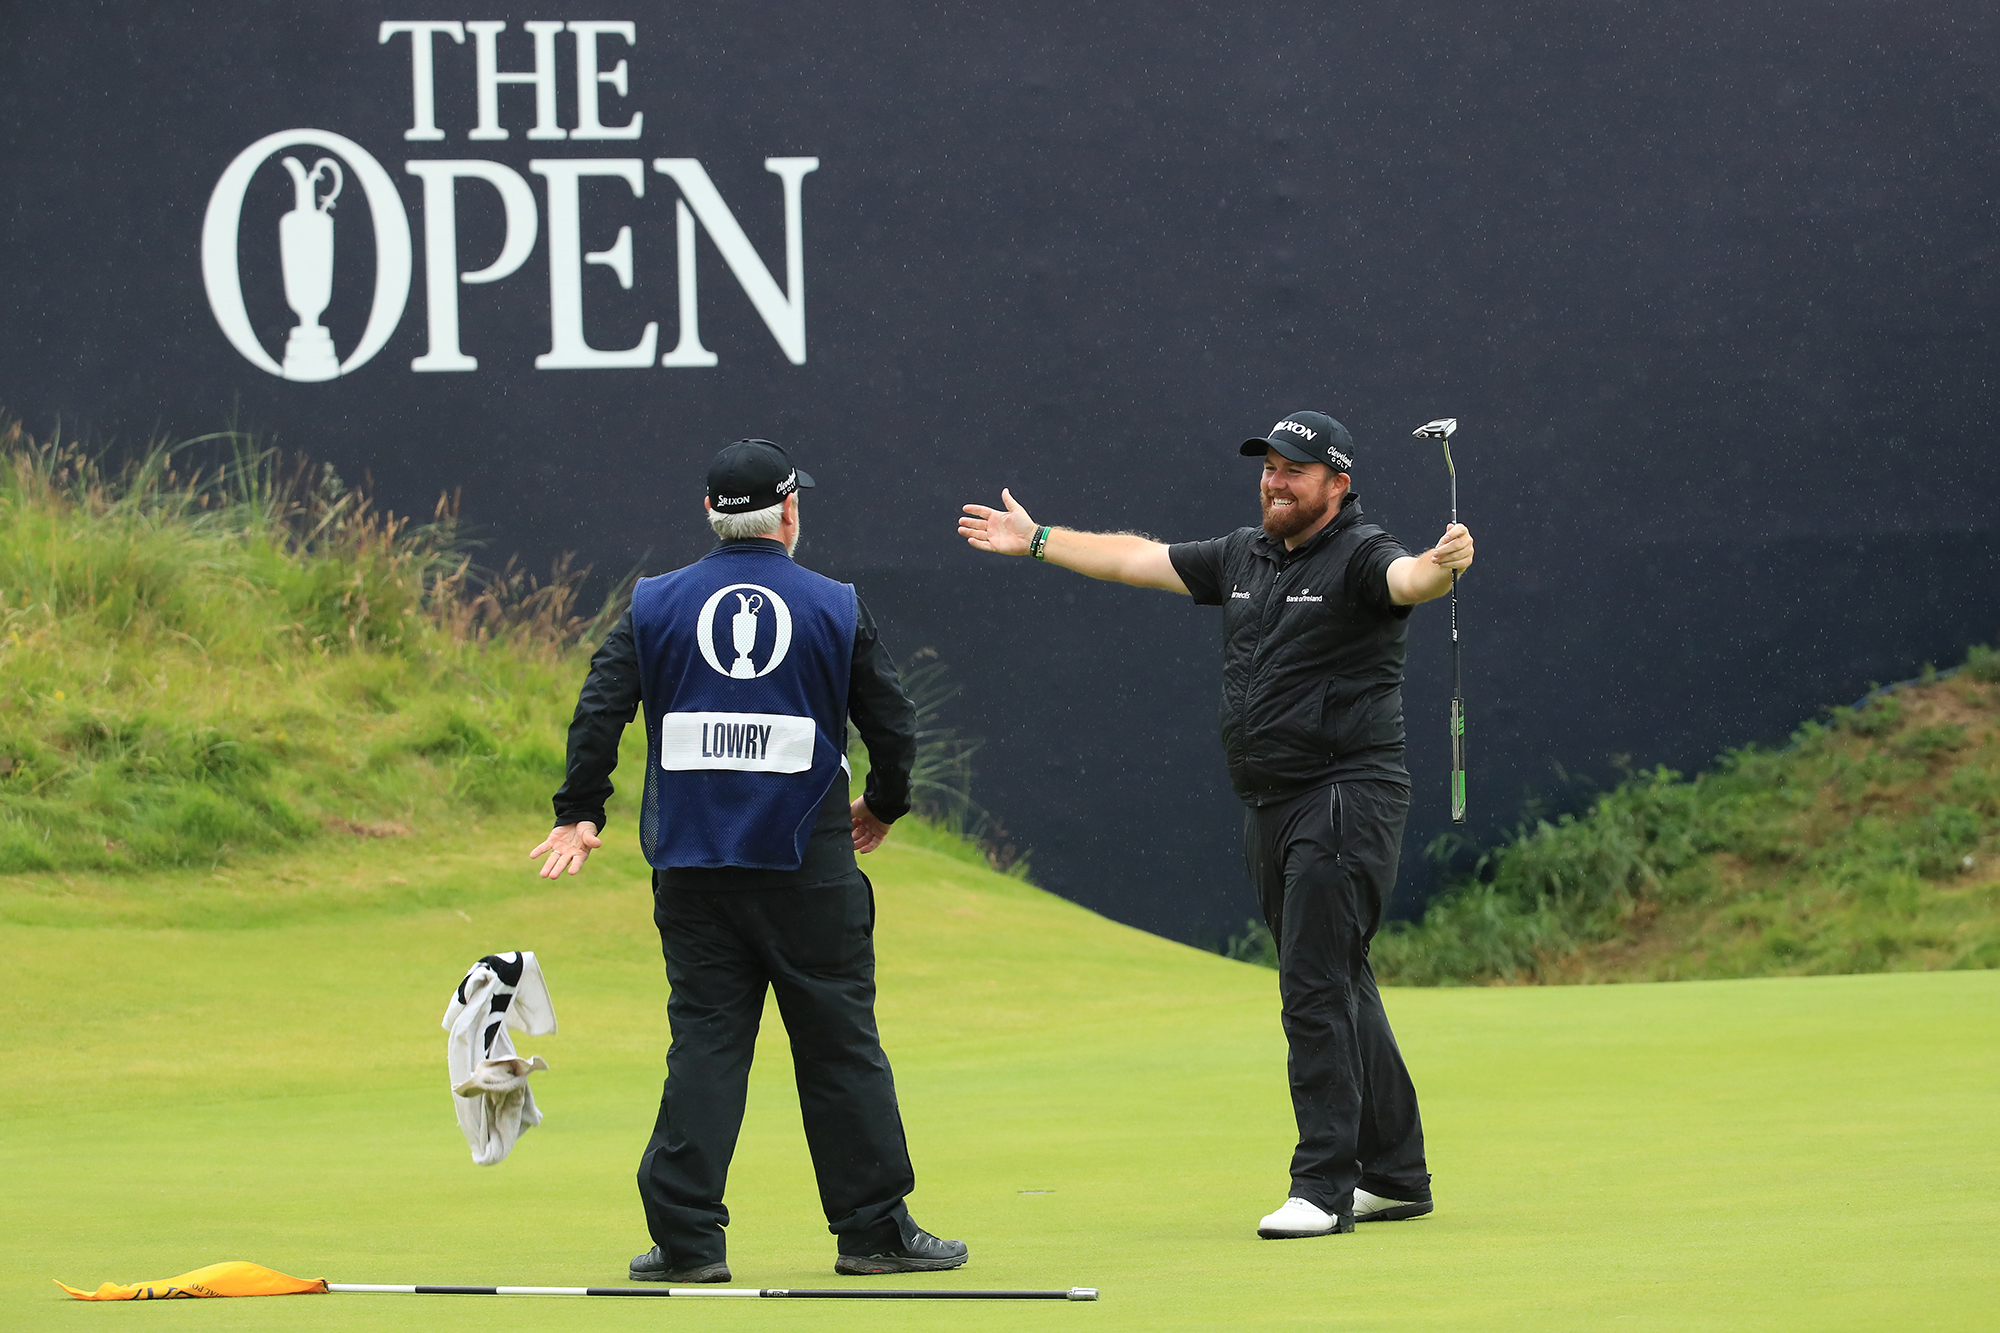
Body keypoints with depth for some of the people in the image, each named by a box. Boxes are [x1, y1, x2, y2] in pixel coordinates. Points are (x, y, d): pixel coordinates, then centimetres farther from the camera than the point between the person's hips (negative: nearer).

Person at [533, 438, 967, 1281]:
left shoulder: (656, 605, 4)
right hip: (809, 865, -2)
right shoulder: (835, 609, 1)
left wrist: (580, 814, 8)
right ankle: (874, 1229, 6)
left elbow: (598, 711, 0)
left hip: (694, 865, 2)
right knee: (840, 1045, 4)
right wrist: (883, 806, 23)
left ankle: (685, 1236, -3)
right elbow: (893, 724, 6)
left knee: (704, 1044, 3)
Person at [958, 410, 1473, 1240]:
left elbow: (1408, 581, -32)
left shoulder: (1359, 557, -10)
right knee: (1333, 987, 13)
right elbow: (1137, 559, 25)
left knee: (1315, 984, -13)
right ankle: (1395, 1174, 21)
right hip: (1270, 809, 9)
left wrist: (1443, 567, -55)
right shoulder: (1243, 558, 14)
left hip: (1346, 798, -9)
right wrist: (1037, 542, 32)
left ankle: (1323, 1185, -12)